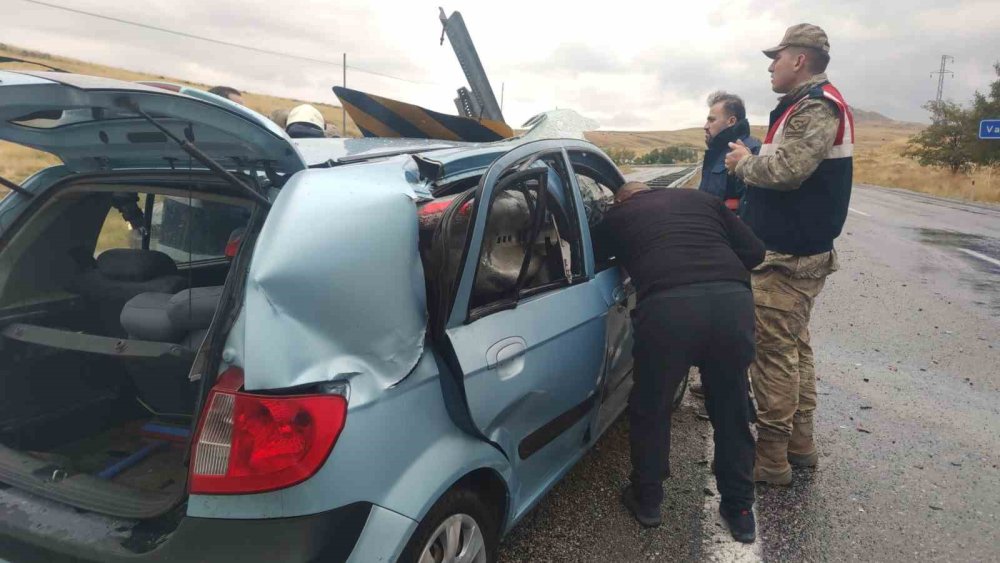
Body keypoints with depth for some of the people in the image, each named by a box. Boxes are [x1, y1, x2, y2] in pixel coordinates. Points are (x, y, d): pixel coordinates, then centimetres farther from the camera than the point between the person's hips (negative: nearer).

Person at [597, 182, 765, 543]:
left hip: (667, 306, -2)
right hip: (733, 300, 3)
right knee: (731, 413, 22)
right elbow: (754, 252, 24)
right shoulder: (702, 199, 30)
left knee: (650, 409, 21)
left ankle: (647, 500, 36)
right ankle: (739, 510, 35)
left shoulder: (615, 217, 25)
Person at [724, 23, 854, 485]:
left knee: (773, 351, -6)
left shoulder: (816, 106, -14)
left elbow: (787, 169, -26)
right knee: (794, 346, 15)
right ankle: (799, 442, 26)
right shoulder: (810, 104, 19)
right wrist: (752, 163, 4)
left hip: (788, 255, -11)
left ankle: (771, 456, 2)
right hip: (799, 249, 11)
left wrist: (744, 163, -9)